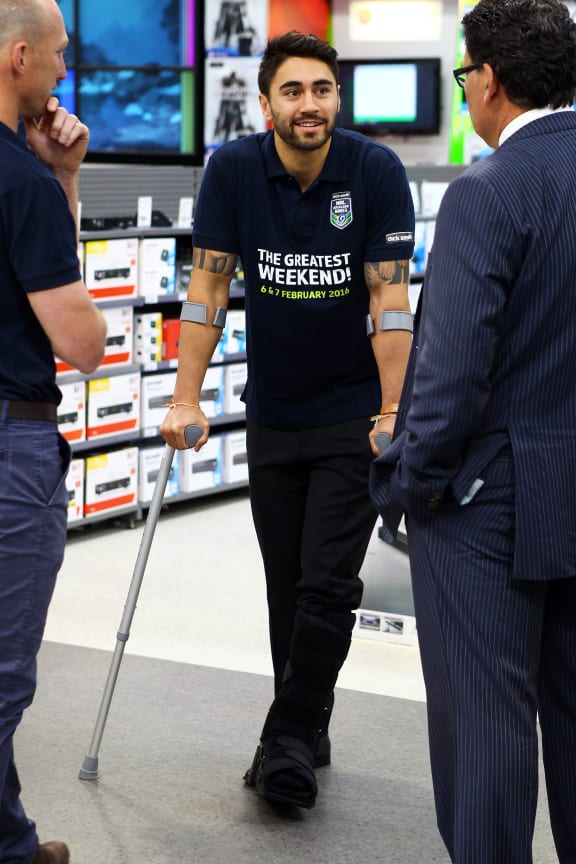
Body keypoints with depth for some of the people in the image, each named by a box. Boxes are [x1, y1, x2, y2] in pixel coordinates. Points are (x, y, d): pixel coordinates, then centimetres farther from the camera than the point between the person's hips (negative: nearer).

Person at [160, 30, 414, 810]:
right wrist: (186, 399, -10)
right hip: (273, 415, 3)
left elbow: (389, 298, -15)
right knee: (286, 588, 10)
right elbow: (209, 287, -6)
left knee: (328, 586, -7)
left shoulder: (377, 172, -13)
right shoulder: (233, 170, -7)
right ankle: (306, 737, 24)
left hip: (351, 415, -3)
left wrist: (392, 414, -18)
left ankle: (288, 739, 6)